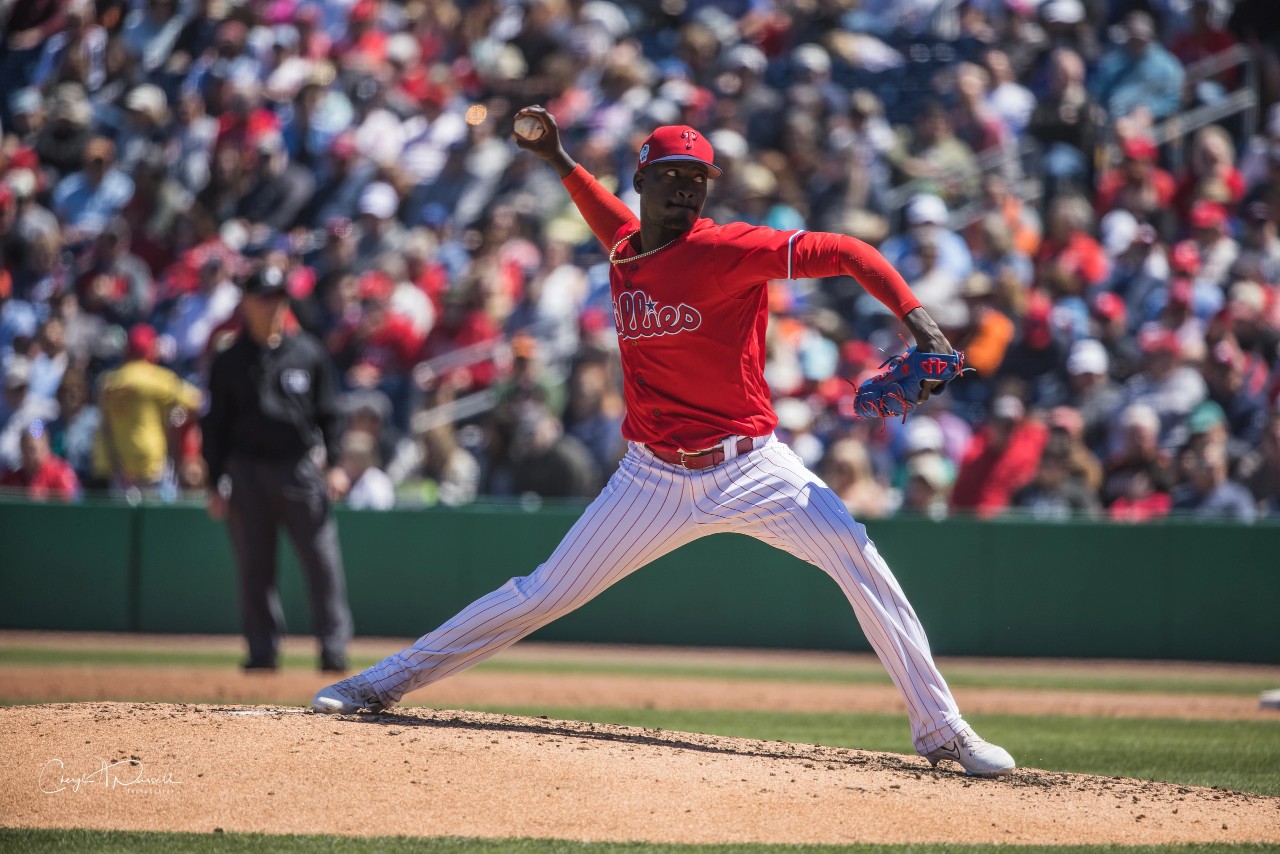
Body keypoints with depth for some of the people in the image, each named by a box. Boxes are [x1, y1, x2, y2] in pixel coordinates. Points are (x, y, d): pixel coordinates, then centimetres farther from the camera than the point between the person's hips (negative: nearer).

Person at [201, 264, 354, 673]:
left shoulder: (309, 353, 8)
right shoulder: (229, 362, 7)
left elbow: (327, 412, 9)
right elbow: (215, 425, 9)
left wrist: (334, 464, -3)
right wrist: (215, 485, 3)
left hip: (300, 469, -1)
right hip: (247, 473, 1)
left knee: (322, 560, -8)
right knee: (254, 568, 2)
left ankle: (333, 650, -6)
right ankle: (263, 650, 9)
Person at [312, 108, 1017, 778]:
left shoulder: (728, 249, -12)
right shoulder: (626, 254, 6)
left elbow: (842, 253, -17)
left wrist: (914, 316, -28)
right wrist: (559, 161, 29)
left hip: (751, 467, -4)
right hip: (655, 480, 4)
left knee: (862, 566, -19)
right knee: (545, 594, 5)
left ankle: (941, 731, -9)